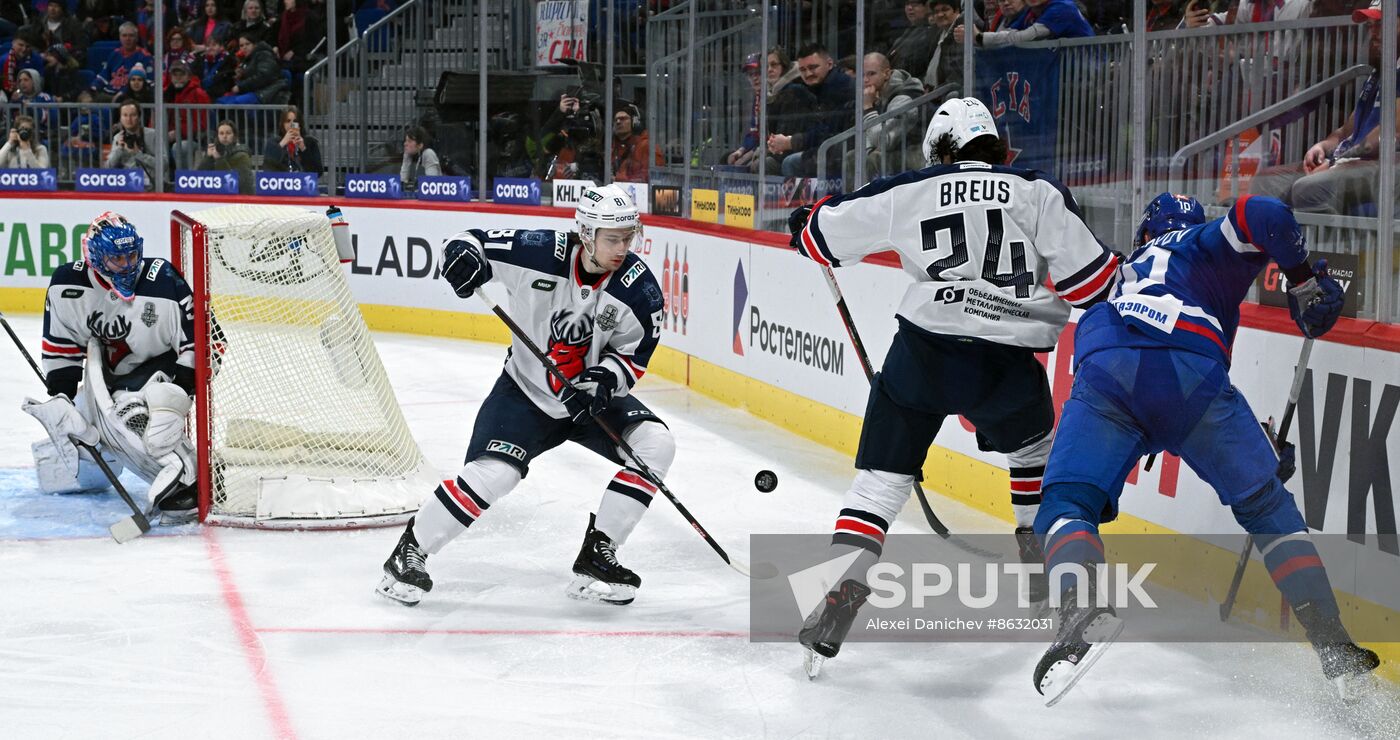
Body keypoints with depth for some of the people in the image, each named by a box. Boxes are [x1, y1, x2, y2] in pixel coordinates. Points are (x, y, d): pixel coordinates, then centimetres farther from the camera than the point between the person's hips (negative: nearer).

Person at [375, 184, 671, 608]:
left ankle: (596, 558, -11)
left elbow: (634, 355, -5)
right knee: (492, 473, -22)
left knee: (656, 445, -18)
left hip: (594, 398, 3)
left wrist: (604, 379, -25)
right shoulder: (541, 254, -21)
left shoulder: (639, 289, -15)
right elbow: (473, 241, -9)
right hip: (526, 393, -3)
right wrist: (464, 254, -33)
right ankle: (409, 553, -1)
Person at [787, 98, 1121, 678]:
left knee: (882, 477, 6)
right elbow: (1088, 277, 2)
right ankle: (1043, 567, 32)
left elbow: (825, 235, 16)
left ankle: (843, 592, -11)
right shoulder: (1038, 191, 6)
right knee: (1034, 446, 31)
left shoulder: (910, 193, 9)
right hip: (1008, 365, 1)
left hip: (924, 352, 0)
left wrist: (805, 223, 39)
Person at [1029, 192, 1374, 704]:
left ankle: (1083, 608, -25)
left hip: (1103, 375, 2)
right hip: (1190, 373, -2)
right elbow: (1262, 215, 6)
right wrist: (1305, 280, 18)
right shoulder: (1209, 243, 30)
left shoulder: (1122, 277, 45)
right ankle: (1333, 647, 5)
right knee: (1265, 504, 13)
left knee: (1066, 505, 7)